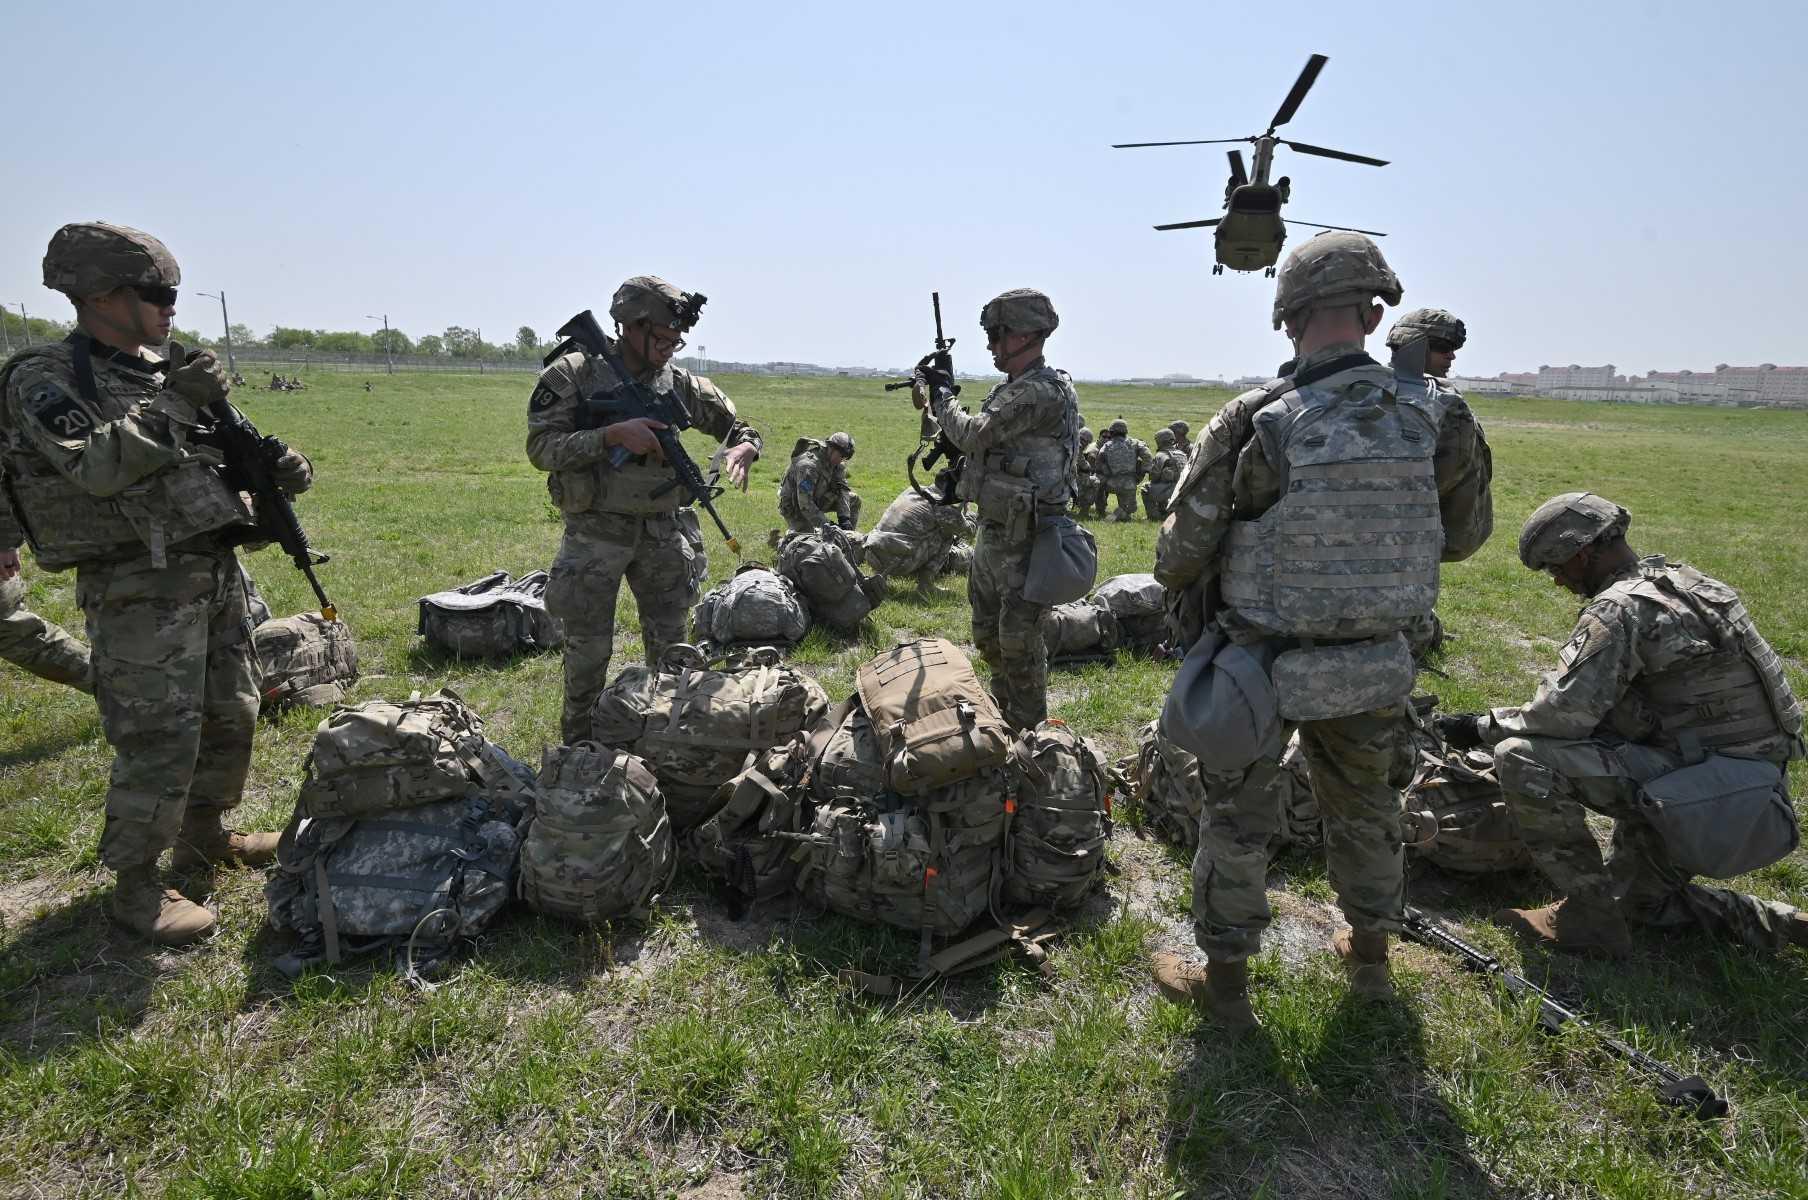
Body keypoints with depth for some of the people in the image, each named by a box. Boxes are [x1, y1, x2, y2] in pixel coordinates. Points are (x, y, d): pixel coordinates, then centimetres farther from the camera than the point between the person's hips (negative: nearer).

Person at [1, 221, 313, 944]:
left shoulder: (160, 372, 12)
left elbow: (221, 448, 18)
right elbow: (94, 467, -23)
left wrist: (278, 465, -1)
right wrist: (176, 405, -21)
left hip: (218, 571, 8)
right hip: (142, 591, -7)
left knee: (231, 717, 17)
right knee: (159, 744, -5)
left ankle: (204, 835, 36)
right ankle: (135, 887, 11)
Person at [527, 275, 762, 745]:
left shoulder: (679, 382, 3)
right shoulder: (572, 374, -8)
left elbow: (740, 425, 11)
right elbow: (541, 448, -14)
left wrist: (743, 448, -13)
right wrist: (611, 435, -25)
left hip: (662, 532, 4)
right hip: (596, 533, -3)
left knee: (669, 644, 13)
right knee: (589, 648, 4)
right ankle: (580, 745, 23)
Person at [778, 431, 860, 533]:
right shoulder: (808, 465, -35)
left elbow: (842, 489, -11)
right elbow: (805, 504, -37)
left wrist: (844, 518, -25)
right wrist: (825, 525, -39)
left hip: (817, 499, 8)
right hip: (795, 506, -8)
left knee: (854, 500, 1)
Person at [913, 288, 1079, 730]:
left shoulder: (1044, 391, -19)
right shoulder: (1012, 388, 12)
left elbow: (973, 434, -23)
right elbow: (980, 440, 20)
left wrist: (941, 394, -6)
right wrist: (939, 395, 9)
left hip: (1024, 540, -10)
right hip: (991, 531, 10)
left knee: (1019, 642, 0)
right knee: (988, 635, 20)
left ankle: (1027, 732, 15)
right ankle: (1001, 710, 38)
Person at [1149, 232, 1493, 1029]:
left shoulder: (1252, 427, -22)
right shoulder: (1439, 417, -10)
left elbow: (1180, 555, -16)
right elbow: (1464, 537, 6)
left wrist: (1176, 576, 7)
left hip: (1257, 663, -4)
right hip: (1374, 664, 4)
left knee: (1236, 822, 15)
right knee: (1365, 810, 26)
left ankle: (1225, 984, 30)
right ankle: (1370, 955, 47)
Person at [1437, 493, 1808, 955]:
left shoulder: (1620, 608, -19)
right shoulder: (1684, 581, 11)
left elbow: (1563, 713, -25)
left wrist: (1484, 727, -9)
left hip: (1706, 789, -10)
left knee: (1521, 757, -20)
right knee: (1640, 900, 26)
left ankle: (1590, 915, -8)